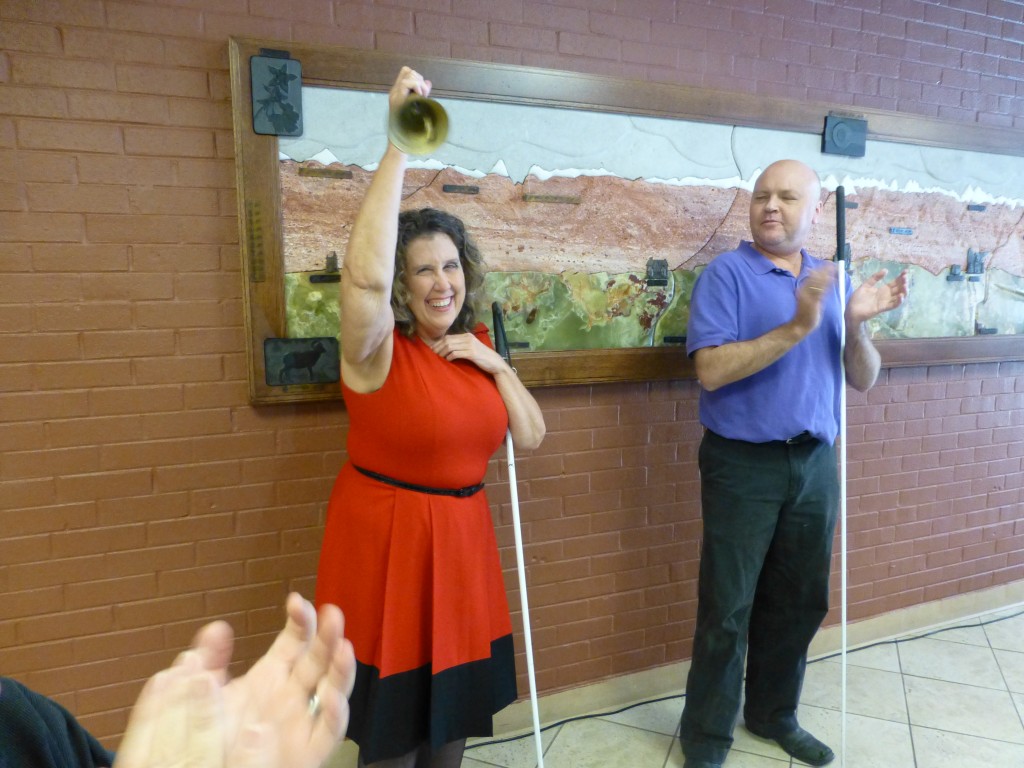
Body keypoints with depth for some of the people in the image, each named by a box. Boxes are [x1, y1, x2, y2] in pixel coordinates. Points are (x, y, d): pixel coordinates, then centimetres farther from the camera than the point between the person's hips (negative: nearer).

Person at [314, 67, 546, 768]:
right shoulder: (378, 351, -14)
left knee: (455, 710, 19)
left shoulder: (477, 344, 4)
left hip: (462, 534, 6)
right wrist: (401, 145, -35)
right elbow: (365, 274, -37)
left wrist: (496, 365, -9)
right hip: (387, 538, -5)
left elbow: (532, 436, 4)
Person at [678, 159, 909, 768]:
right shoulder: (727, 273, -7)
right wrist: (797, 327, -24)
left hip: (816, 463, 6)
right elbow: (711, 370, -19)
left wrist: (856, 325, -11)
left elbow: (863, 381, 8)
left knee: (801, 601, 17)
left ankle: (774, 713, 37)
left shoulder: (832, 279, 10)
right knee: (728, 610, 2)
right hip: (744, 464, -5)